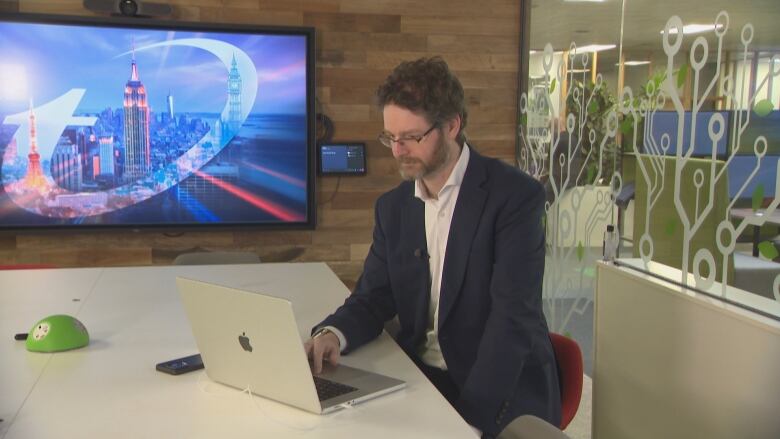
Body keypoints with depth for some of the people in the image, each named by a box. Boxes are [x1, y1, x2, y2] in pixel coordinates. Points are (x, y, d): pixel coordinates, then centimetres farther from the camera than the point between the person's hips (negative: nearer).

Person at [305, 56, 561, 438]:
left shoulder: (515, 195, -12)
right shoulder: (392, 206, 6)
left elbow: (513, 317, -18)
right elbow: (373, 298, 8)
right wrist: (333, 334, -14)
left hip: (500, 395, -5)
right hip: (419, 380, 5)